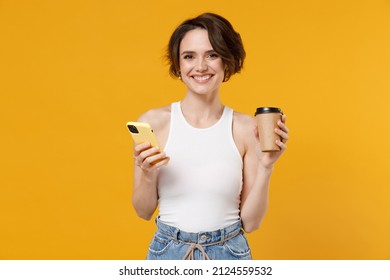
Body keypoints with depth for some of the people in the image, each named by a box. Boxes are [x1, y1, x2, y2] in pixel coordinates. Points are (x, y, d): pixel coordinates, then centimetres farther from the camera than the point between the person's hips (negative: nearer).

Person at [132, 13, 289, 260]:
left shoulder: (246, 128, -8)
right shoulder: (153, 122, -8)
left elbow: (250, 222, -5)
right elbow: (144, 211, 0)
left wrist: (265, 167, -16)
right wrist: (148, 175, -17)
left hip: (230, 254, 0)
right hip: (168, 253, 0)